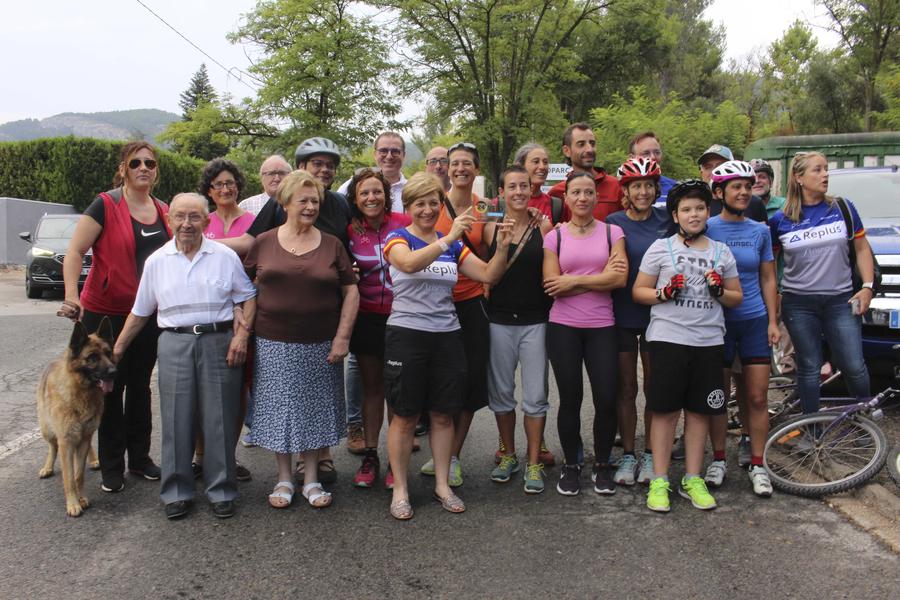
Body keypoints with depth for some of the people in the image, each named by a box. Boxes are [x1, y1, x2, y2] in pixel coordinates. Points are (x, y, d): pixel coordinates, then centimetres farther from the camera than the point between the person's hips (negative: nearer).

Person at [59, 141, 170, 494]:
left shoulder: (164, 212, 7)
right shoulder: (106, 206, -9)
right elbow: (74, 253, -13)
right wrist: (72, 296, -26)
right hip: (106, 312, -5)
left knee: (140, 384, 13)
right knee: (111, 386, 4)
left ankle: (140, 458, 25)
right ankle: (111, 466, 16)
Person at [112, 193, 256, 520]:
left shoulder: (225, 256, 3)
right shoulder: (156, 261, 8)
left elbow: (248, 297, 7)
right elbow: (140, 312, 15)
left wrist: (242, 334, -6)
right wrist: (115, 351, 13)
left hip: (218, 340, -1)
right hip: (175, 343, 1)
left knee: (219, 419, 2)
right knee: (176, 419, 3)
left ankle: (221, 490, 14)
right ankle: (177, 491, 16)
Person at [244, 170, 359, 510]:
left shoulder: (332, 245, 2)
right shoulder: (264, 243, 3)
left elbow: (351, 292, 1)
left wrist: (343, 337, -6)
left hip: (321, 346, 0)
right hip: (274, 343, 0)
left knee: (315, 409, 9)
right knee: (279, 409, 7)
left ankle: (312, 479, 23)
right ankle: (284, 479, 23)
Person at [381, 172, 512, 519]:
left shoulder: (453, 245, 11)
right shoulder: (397, 239, -2)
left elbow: (488, 275, 3)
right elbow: (409, 263, -26)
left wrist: (502, 247, -15)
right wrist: (449, 237, -35)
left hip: (447, 336, 4)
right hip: (406, 334, -4)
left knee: (443, 415, 9)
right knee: (405, 416, 2)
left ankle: (443, 485, 22)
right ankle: (400, 490, 15)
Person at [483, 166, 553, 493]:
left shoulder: (544, 227, 2)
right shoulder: (490, 228, 3)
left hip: (535, 321, -1)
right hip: (499, 320, 1)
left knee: (535, 396, 2)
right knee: (501, 392, 11)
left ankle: (533, 463, 15)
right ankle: (508, 455, 28)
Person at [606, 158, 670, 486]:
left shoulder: (666, 219, 2)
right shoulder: (614, 222, -1)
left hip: (656, 312, 1)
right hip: (623, 314, -1)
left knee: (654, 386, 8)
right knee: (626, 388, 6)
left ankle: (650, 455, 21)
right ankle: (627, 456, 18)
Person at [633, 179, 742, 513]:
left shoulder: (722, 253, 13)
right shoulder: (660, 248, 4)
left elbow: (737, 298, 17)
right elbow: (638, 291, 3)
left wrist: (720, 291, -5)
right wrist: (665, 292, -16)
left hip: (708, 342, 3)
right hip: (667, 339, -3)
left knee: (699, 411, 7)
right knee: (665, 410, -1)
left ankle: (692, 480, 19)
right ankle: (659, 481, 8)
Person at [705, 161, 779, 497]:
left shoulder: (760, 232, 7)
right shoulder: (707, 229, -1)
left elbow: (768, 280, 11)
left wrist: (773, 321, 4)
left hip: (754, 321, 2)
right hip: (718, 322, -2)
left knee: (757, 397, 2)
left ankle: (756, 464, 12)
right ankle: (718, 459, 18)